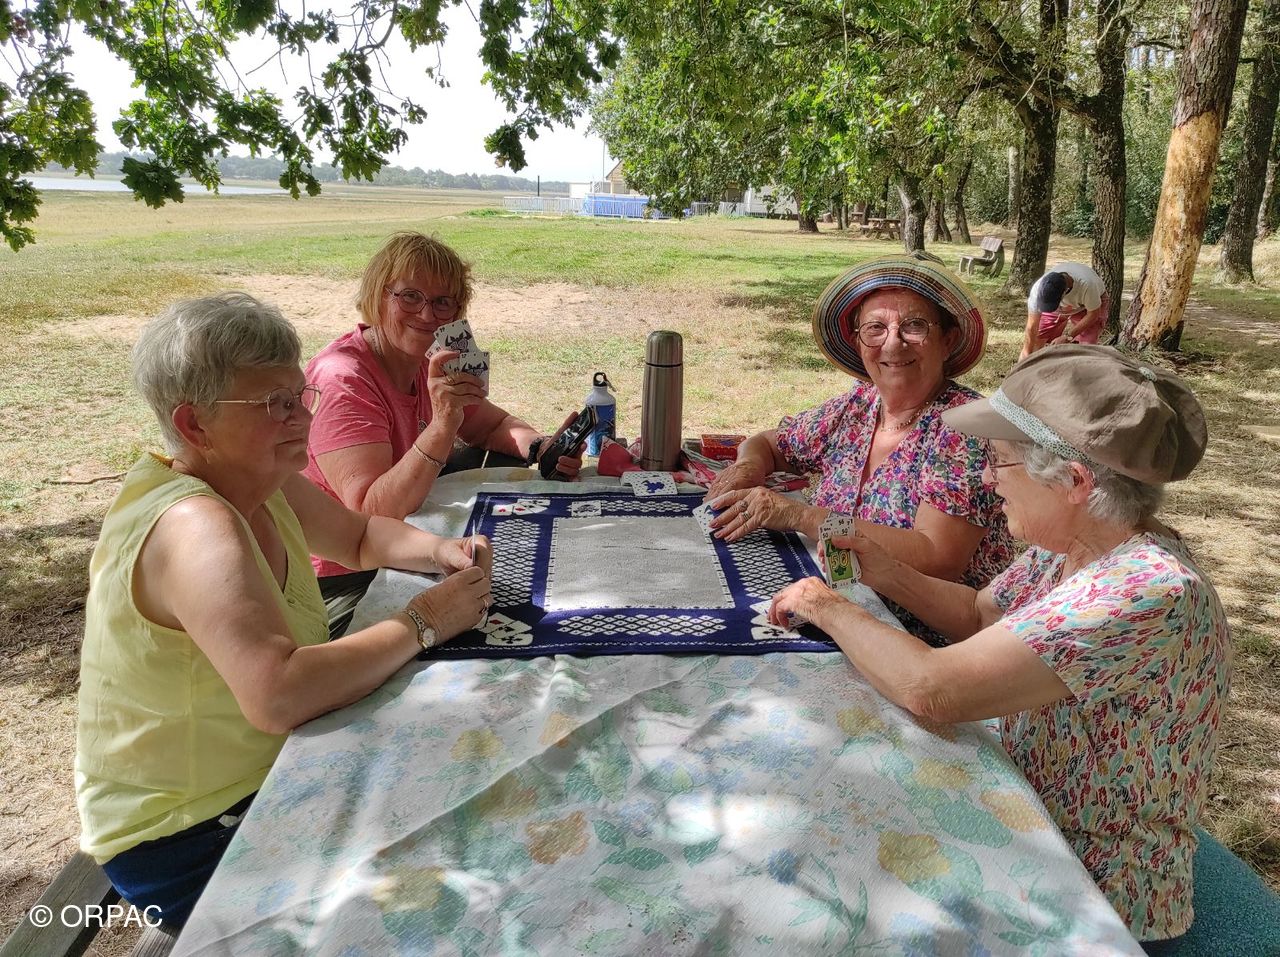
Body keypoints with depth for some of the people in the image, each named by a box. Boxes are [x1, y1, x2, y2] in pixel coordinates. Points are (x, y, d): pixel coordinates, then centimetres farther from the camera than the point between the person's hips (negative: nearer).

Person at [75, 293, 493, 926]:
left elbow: (360, 536, 13)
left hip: (262, 771, 8)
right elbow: (278, 694, -41)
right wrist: (422, 623, -30)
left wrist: (435, 551, -7)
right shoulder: (197, 527, -29)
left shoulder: (263, 483, -3)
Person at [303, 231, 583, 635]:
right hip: (344, 583, -8)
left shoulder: (431, 366, 2)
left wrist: (541, 448, -8)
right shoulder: (343, 382, -23)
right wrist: (442, 427, -43)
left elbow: (494, 425, 15)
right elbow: (371, 516, -32)